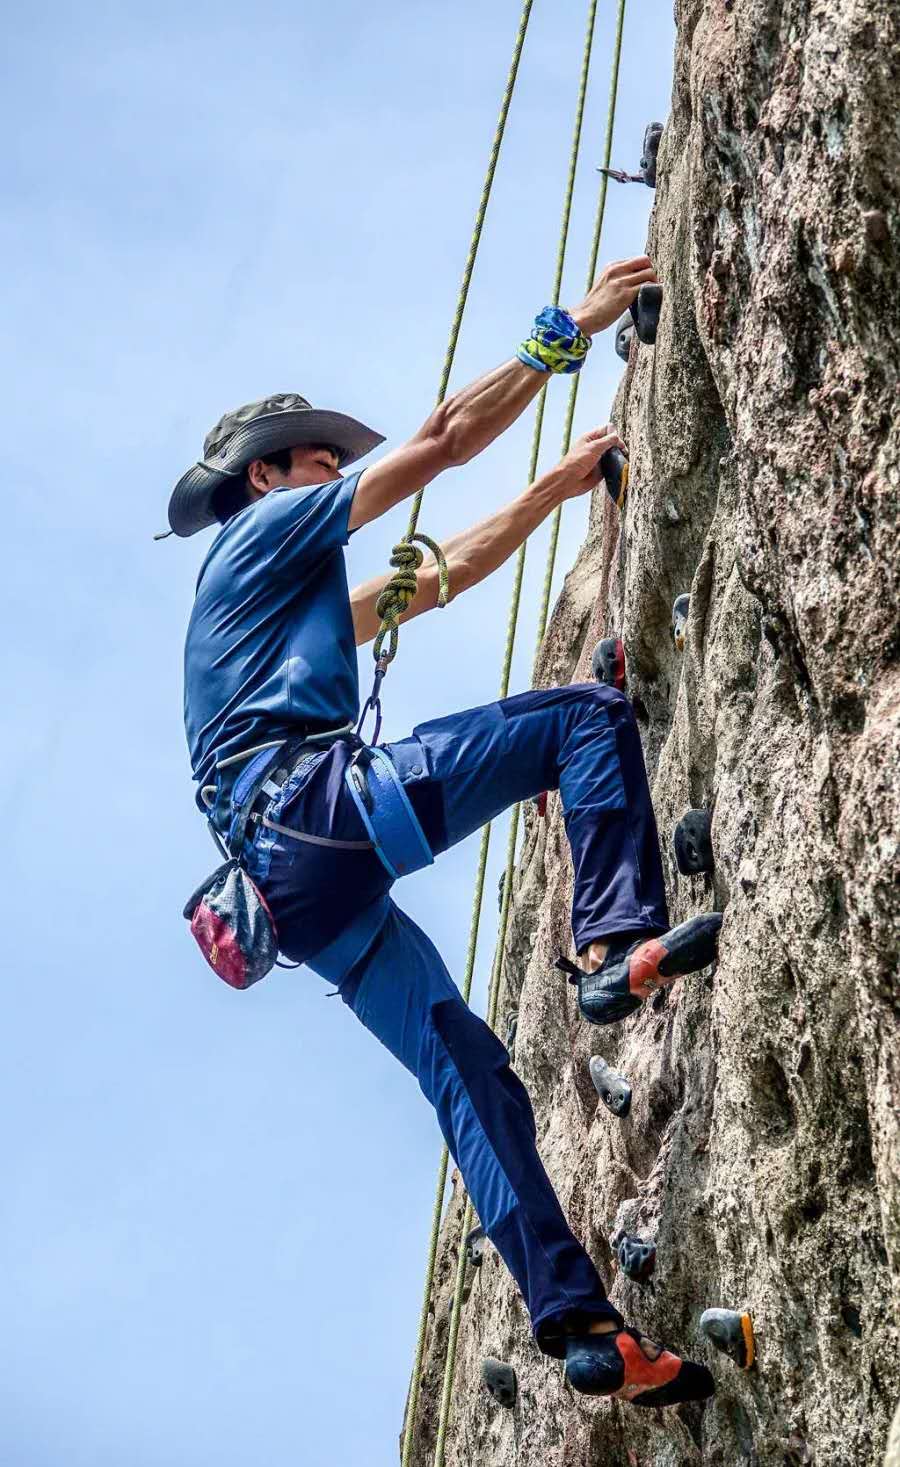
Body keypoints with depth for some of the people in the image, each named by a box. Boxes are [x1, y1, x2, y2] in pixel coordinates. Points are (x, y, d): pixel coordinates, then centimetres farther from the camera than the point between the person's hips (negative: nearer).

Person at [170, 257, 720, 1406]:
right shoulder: (267, 527, 12)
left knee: (467, 1071, 1)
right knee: (586, 714, -9)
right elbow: (443, 438, 6)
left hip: (296, 883, 9)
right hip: (312, 802, -9)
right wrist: (568, 331, 12)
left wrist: (558, 483, 44)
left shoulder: (302, 597, 37)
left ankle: (576, 1323, -4)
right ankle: (616, 946, -25)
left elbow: (451, 568, 43)